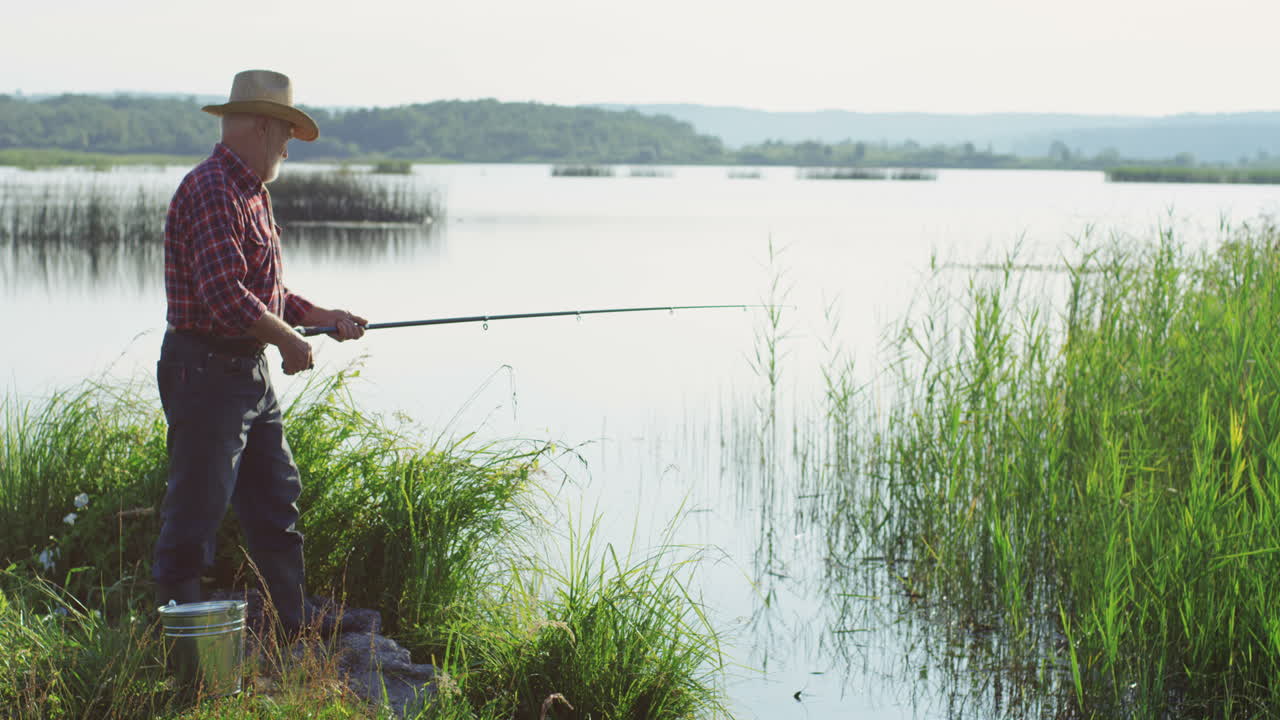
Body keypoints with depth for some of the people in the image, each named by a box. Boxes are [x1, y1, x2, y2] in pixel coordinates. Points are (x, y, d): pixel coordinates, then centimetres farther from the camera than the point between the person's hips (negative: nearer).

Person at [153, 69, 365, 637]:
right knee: (197, 509, -5)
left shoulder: (252, 194, 17)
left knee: (277, 499, 14)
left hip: (250, 373, 11)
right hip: (206, 371, -11)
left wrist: (320, 316, 15)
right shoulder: (212, 190, -17)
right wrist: (291, 340, -15)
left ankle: (297, 626, 23)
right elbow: (224, 297, -26)